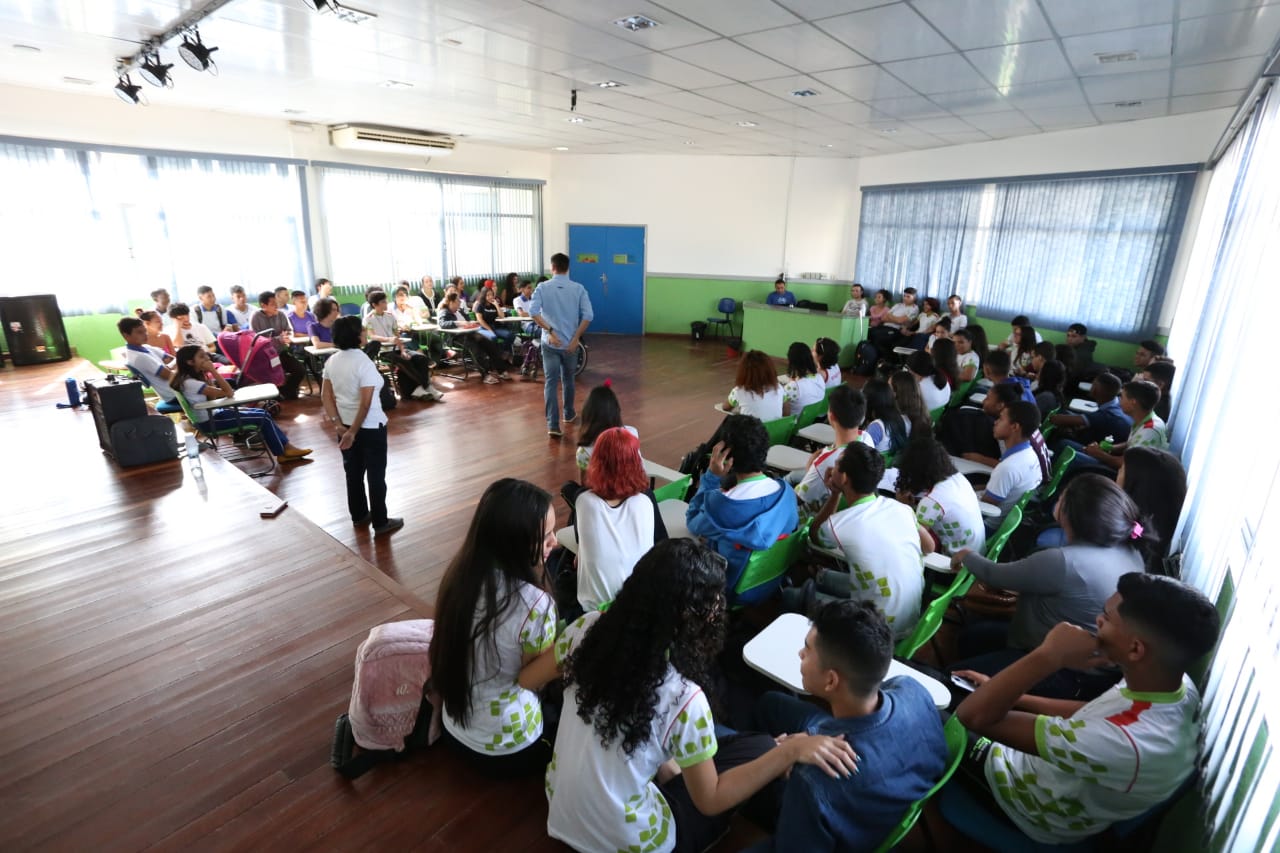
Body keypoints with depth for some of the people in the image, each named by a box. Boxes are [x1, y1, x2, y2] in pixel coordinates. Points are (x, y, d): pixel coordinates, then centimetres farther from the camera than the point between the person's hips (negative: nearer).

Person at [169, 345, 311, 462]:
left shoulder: (197, 375, 6)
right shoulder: (189, 382, -24)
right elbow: (228, 393, -26)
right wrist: (213, 370, -24)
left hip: (214, 413, 9)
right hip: (209, 421, -9)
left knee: (262, 413, 2)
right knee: (263, 418, -9)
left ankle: (284, 449, 0)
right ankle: (285, 450, 2)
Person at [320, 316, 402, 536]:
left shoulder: (332, 361, 2)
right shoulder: (364, 362, -20)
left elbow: (325, 394, 1)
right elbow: (366, 403, -24)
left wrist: (338, 424, -5)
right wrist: (353, 432, -17)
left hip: (345, 425, 7)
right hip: (370, 427, -7)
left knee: (353, 472, 18)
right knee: (376, 475, 4)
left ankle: (359, 516, 32)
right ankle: (380, 523, 13)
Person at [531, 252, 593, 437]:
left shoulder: (542, 287, -2)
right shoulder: (578, 288, -1)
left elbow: (533, 312, -16)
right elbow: (588, 316, -12)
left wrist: (550, 331, -15)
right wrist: (576, 338, -11)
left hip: (550, 343, -1)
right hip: (570, 343, 1)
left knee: (551, 383, -1)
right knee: (568, 379, 21)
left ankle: (553, 425, -11)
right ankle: (569, 414, 38)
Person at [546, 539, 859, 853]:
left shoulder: (586, 628, -17)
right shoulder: (683, 698, -32)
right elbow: (709, 801, -15)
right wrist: (790, 752, -20)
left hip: (559, 808, 6)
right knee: (760, 748, 3)